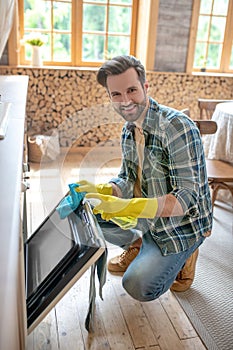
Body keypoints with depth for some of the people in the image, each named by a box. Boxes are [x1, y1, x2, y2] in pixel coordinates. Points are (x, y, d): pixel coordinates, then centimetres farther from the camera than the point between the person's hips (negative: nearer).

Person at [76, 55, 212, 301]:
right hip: (147, 214, 7)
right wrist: (100, 191, -16)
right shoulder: (128, 130, 0)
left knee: (140, 287, -19)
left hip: (181, 223, -7)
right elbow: (127, 181, 6)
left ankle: (183, 255, 10)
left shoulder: (177, 127, -26)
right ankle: (137, 245, 17)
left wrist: (127, 207, -41)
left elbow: (188, 197, -30)